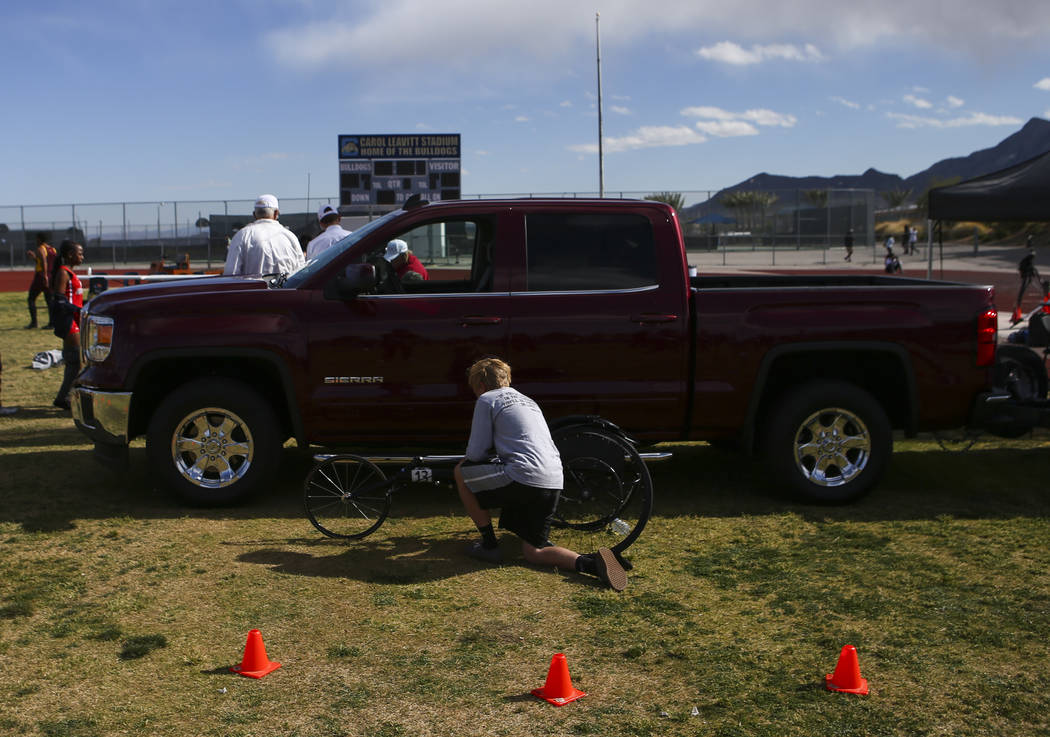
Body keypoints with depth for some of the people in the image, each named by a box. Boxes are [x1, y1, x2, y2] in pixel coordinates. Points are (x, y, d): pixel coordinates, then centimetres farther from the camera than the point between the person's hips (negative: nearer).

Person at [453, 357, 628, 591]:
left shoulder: (487, 400, 6)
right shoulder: (528, 401, 30)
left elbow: (475, 453, 4)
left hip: (523, 479, -8)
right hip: (554, 483, 8)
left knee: (462, 471, 14)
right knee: (533, 552, 14)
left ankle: (489, 545, 14)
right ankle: (590, 563, -12)